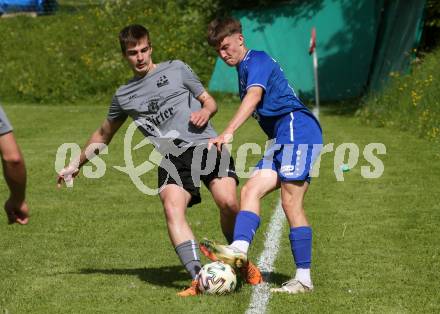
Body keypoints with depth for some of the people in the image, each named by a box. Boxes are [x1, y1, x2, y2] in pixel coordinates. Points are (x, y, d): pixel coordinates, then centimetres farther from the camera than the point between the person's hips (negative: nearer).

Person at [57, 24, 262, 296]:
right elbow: (103, 135, 35)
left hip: (206, 144, -1)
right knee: (172, 207, -28)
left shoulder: (176, 69, 15)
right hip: (173, 158, 2)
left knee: (228, 203, -23)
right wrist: (77, 165, 39)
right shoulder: (124, 96, 21)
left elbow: (210, 101, 18)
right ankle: (198, 278, -37)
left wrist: (205, 111, -6)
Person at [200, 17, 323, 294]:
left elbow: (254, 96, -23)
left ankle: (304, 279, -16)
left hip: (298, 128, -10)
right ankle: (239, 248, -29)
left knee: (291, 202, -14)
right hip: (282, 140, 10)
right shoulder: (244, 69, 26)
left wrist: (228, 132, -36)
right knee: (250, 191, -8)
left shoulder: (256, 60, -5)